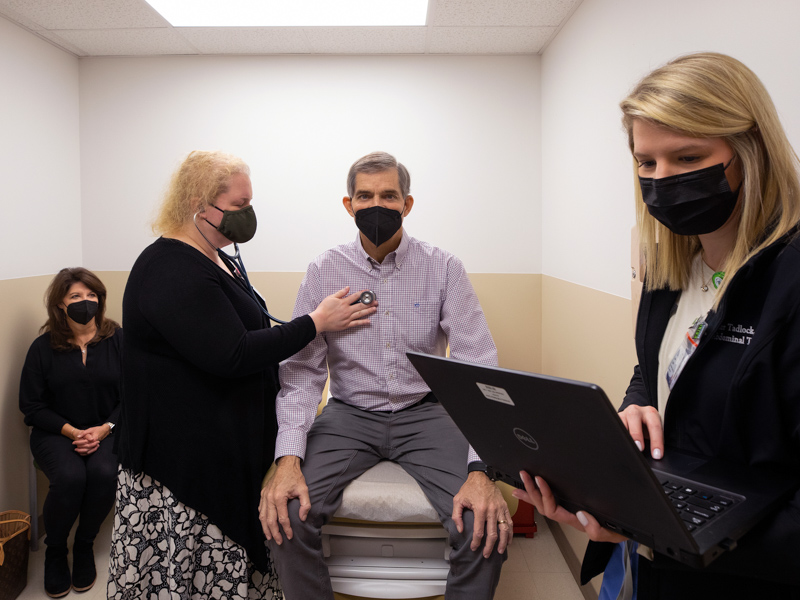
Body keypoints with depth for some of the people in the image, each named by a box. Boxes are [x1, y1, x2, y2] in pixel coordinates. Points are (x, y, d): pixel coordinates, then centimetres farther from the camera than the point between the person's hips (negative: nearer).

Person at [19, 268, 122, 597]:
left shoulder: (117, 339, 0)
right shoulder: (43, 347, 1)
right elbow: (32, 405, 1)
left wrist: (104, 429, -15)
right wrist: (72, 432, -12)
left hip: (106, 430, 0)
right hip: (57, 432, 0)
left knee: (104, 472, -30)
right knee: (70, 476, -29)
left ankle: (84, 546, 0)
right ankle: (55, 551, 1)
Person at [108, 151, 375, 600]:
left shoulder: (222, 259, 12)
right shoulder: (172, 272, -19)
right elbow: (231, 357, -26)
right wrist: (316, 322, -20)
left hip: (232, 443, 9)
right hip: (187, 457, -9)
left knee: (237, 558, 16)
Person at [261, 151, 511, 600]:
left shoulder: (444, 269, -4)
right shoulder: (324, 272, -1)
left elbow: (479, 368, -10)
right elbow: (302, 370, -4)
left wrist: (481, 470, -23)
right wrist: (289, 459, -20)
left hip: (425, 413, 0)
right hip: (350, 415, 1)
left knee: (488, 527, -22)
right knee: (285, 515, -21)